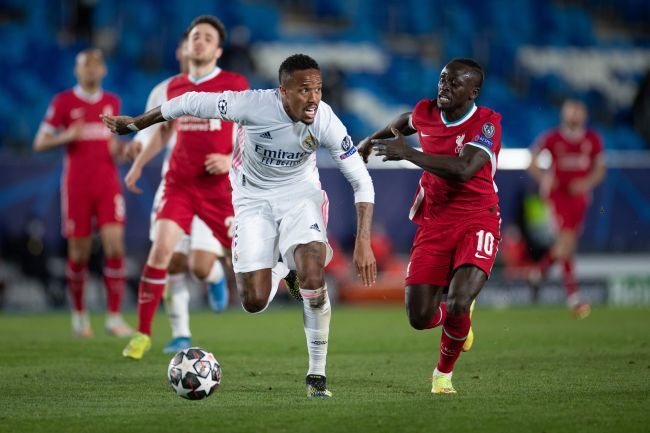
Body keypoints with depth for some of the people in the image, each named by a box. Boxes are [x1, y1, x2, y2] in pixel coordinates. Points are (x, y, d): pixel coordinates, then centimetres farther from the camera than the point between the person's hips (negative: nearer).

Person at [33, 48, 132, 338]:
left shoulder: (112, 102, 11)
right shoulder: (63, 102, 0)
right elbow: (40, 143, 1)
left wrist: (118, 147, 3)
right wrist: (66, 137, -17)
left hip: (108, 185, 2)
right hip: (77, 187, -2)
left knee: (114, 246, -12)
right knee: (79, 254, 2)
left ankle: (114, 317, -9)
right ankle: (79, 312, 23)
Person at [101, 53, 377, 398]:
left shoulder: (325, 121, -25)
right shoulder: (254, 105, -30)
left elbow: (361, 181, -16)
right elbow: (192, 103, -15)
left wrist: (363, 243, -24)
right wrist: (135, 123, -2)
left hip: (299, 194, 0)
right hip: (253, 198, 0)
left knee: (313, 279, -25)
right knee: (254, 302, -6)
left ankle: (317, 373, -7)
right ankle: (280, 269, 32)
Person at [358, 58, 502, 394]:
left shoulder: (487, 123, -14)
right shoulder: (425, 112, 3)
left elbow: (463, 169, -31)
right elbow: (407, 121, 30)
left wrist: (409, 154, -28)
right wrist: (372, 139, 39)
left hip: (476, 222, -5)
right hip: (433, 222, 5)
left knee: (458, 306, -24)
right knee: (419, 317, -5)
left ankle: (444, 372, 7)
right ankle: (458, 318, 33)